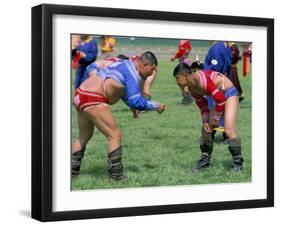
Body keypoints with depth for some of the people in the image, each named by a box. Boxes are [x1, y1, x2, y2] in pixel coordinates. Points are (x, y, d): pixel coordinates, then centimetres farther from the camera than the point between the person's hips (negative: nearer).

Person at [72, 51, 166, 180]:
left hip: (80, 95, 10)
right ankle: (116, 176, -1)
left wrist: (133, 107, 28)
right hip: (92, 101, -10)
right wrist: (156, 106, -6)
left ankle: (72, 170, 30)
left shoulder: (124, 65, 19)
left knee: (84, 136, 23)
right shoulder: (133, 73, -11)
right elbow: (136, 102, -18)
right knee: (115, 135, -3)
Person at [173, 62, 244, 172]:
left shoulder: (201, 79, -29)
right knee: (206, 129, 6)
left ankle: (238, 162, -5)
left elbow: (221, 99, -27)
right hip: (220, 97, 9)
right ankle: (205, 160, 19)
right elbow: (202, 105, 10)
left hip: (229, 93, -9)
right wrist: (205, 121, -3)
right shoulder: (192, 88, -1)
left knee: (229, 130, -18)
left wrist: (216, 119, -16)